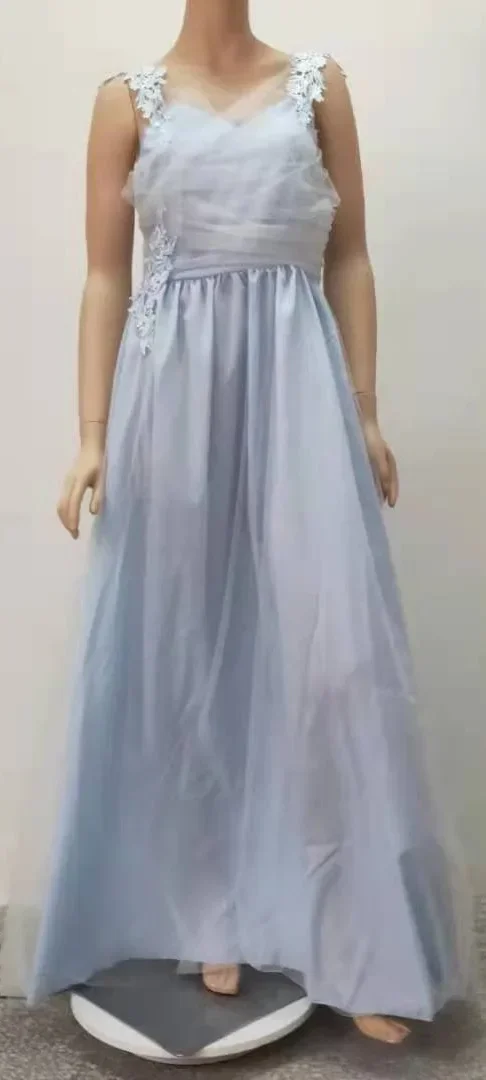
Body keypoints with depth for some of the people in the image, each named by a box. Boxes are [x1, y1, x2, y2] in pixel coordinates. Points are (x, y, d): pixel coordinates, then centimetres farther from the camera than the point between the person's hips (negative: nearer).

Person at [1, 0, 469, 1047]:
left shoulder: (319, 85, 14)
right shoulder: (129, 99, 11)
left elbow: (350, 259, 11)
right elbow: (106, 278, 6)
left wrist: (365, 410, 4)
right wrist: (93, 435, -3)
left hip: (296, 383, 0)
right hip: (173, 386, 0)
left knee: (327, 640, -6)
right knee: (187, 642, 3)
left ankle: (355, 940, 10)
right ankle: (214, 919, 21)